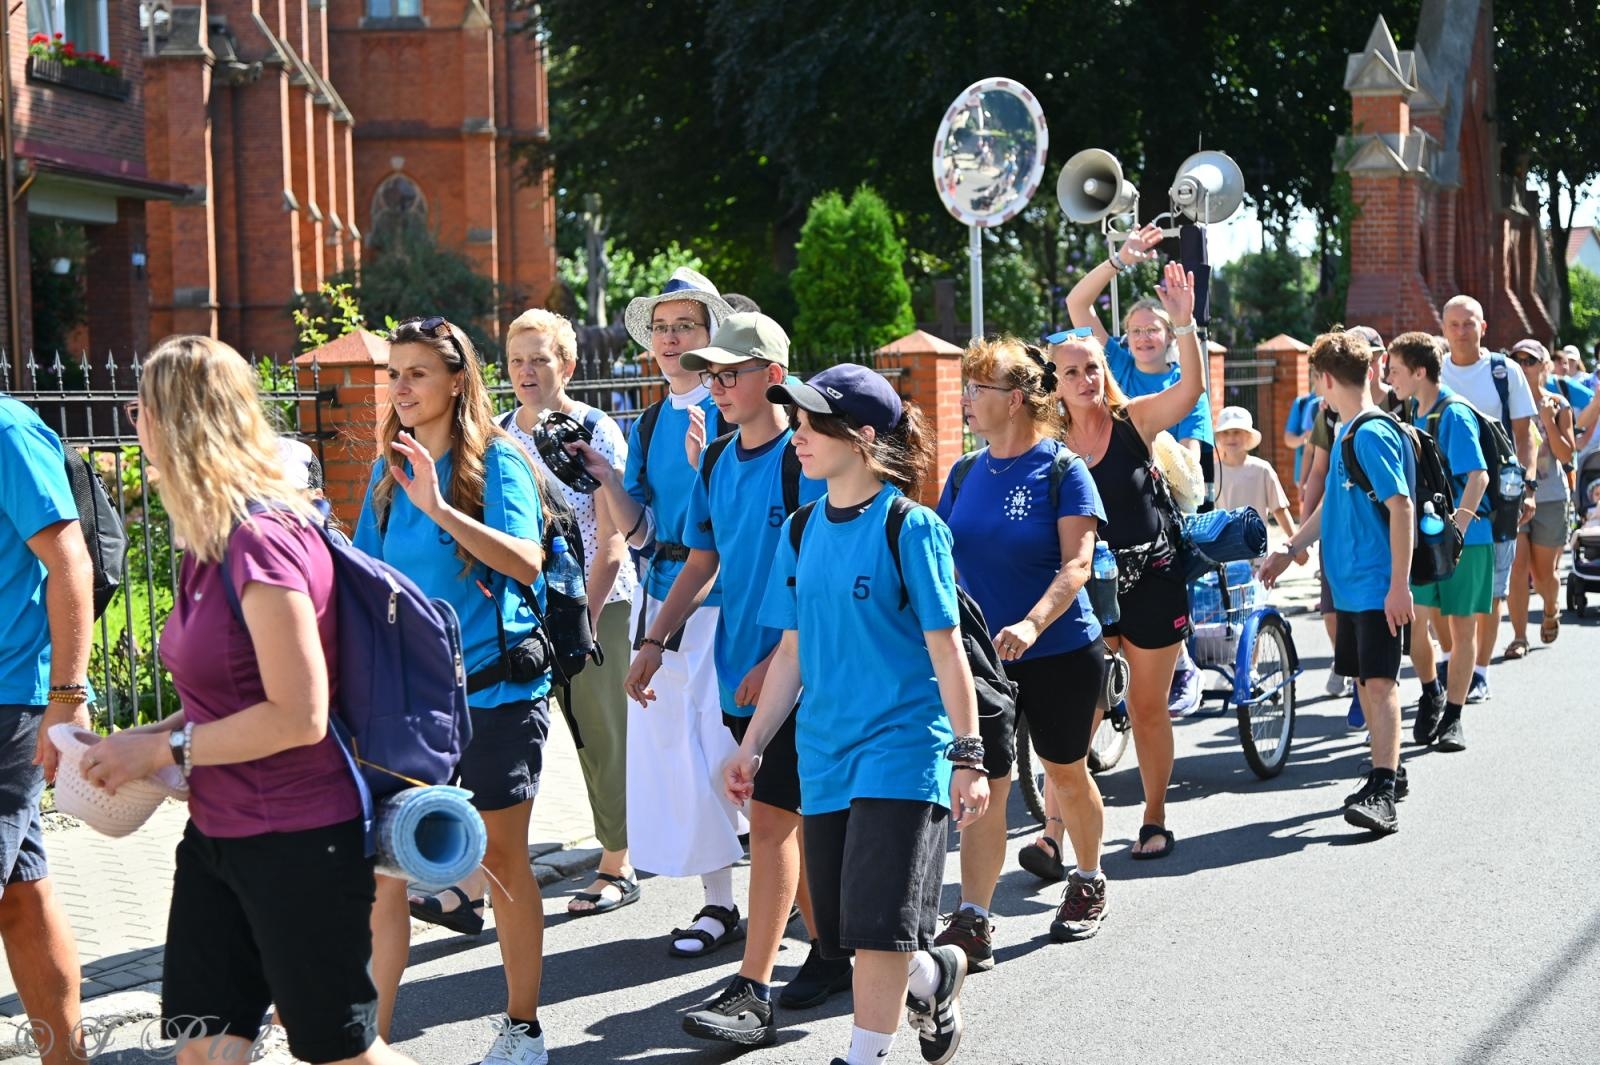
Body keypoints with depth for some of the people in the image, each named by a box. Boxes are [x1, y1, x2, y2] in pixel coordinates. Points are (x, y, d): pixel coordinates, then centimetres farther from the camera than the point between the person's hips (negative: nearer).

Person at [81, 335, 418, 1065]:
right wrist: (152, 734, 3)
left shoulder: (261, 544, -21)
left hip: (296, 842, -9)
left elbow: (299, 716, -23)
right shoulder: (213, 541, 7)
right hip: (218, 834, 9)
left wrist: (165, 749, -16)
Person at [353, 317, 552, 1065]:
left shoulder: (496, 460, -8)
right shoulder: (390, 470, 9)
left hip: (493, 691, -4)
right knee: (380, 867, -3)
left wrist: (440, 509, -33)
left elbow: (527, 561, -23)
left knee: (503, 864, 7)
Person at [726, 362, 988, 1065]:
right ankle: (933, 977, 39)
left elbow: (945, 648, -10)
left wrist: (968, 757, -11)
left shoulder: (910, 527, -10)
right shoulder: (801, 532, 7)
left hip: (902, 747, -6)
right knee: (840, 934, 11)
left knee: (875, 926, -9)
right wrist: (752, 746, 11)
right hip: (826, 751, 6)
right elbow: (794, 650, 12)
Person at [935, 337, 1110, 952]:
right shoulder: (966, 474, 5)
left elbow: (1077, 563, -18)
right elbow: (944, 560, 12)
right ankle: (971, 924, -5)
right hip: (982, 654, 3)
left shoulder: (1062, 469, -10)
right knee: (986, 784, -4)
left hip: (1061, 653, -3)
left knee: (1067, 774, 13)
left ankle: (1088, 884, 36)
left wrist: (1031, 625, -32)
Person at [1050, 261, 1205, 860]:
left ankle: (1156, 818, 23)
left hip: (1152, 580, -1)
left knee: (1148, 705, 8)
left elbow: (1193, 385, -22)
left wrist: (1183, 323, -34)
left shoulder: (1134, 420, -6)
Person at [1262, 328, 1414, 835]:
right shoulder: (1346, 433, 14)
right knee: (1364, 680, 13)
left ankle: (1382, 794, -18)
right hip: (1350, 584, 10)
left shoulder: (1373, 435, -15)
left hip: (1378, 586, -10)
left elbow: (1401, 507, -20)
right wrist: (1287, 551, 25)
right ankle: (1386, 770, 23)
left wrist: (1399, 584, -23)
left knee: (1380, 681, -13)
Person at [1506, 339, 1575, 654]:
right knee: (1517, 564, -12)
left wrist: (1548, 420, -15)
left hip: (1550, 499, 0)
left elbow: (1566, 454, -6)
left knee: (1542, 571, 9)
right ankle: (1519, 635, -6)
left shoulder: (1557, 404, 0)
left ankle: (1551, 610, 41)